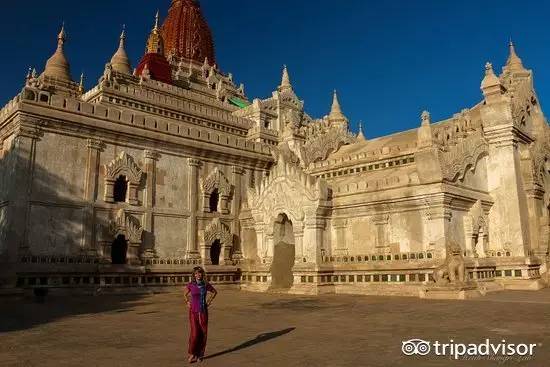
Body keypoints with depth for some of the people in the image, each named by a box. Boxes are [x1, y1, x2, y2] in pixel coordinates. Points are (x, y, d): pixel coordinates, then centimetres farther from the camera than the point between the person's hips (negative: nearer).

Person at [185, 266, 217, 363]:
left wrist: (209, 301, 8)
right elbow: (185, 294, 16)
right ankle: (192, 354, 9)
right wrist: (187, 302, 4)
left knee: (203, 333, 4)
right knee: (194, 333, -7)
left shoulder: (206, 285, -3)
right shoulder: (191, 285, -5)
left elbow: (215, 292, 15)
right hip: (193, 311, -1)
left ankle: (200, 354, 19)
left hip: (203, 311, 1)